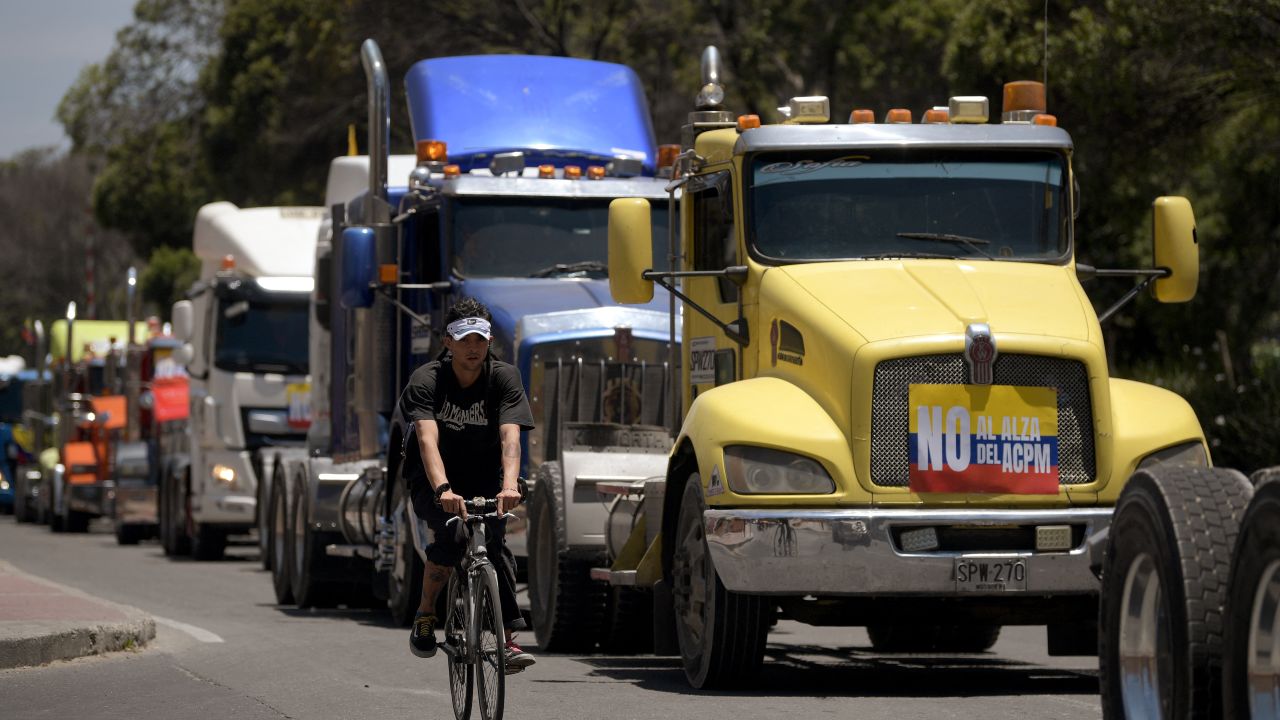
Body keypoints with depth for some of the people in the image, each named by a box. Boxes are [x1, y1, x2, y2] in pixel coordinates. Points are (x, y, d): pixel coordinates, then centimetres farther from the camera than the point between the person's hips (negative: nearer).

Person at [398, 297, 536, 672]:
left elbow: (510, 435, -25)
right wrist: (442, 489, -48)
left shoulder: (504, 378, -11)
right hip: (432, 481, -2)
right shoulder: (427, 380, -17)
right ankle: (425, 615, -10)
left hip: (483, 479, 2)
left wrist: (509, 484, -43)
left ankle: (507, 640, -19)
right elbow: (427, 438, -31)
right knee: (451, 533, -30)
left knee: (494, 542, -22)